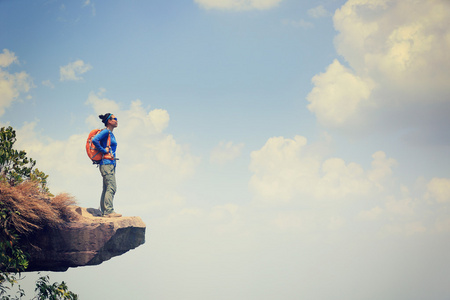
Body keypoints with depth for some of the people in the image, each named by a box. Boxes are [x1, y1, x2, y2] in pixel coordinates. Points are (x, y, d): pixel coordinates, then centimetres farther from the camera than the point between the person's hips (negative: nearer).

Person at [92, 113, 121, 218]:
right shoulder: (106, 132, -9)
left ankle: (104, 211, 11)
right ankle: (109, 211, -18)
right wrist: (104, 150, -17)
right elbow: (94, 140, -23)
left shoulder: (110, 133, 19)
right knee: (111, 187, -15)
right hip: (107, 163, -10)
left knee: (107, 188, 9)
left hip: (110, 164, 10)